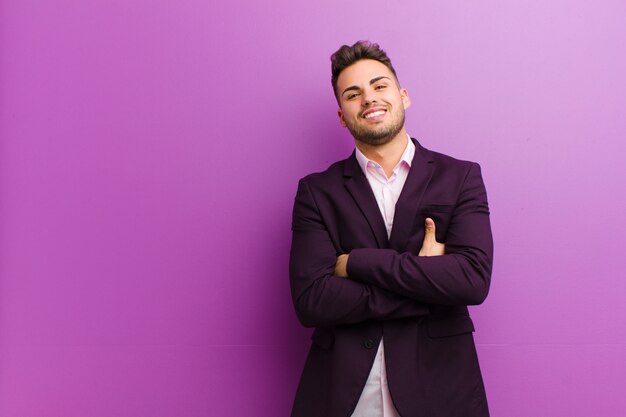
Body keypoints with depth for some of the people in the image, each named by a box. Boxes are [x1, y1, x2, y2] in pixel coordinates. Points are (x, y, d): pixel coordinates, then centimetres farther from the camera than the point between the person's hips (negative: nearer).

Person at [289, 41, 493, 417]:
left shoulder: (461, 177, 0)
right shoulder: (317, 192, -1)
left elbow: (474, 279, -13)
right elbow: (310, 302, -11)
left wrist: (357, 262, -14)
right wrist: (430, 284, -15)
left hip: (439, 387, 1)